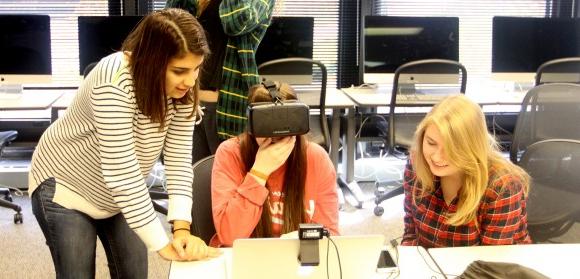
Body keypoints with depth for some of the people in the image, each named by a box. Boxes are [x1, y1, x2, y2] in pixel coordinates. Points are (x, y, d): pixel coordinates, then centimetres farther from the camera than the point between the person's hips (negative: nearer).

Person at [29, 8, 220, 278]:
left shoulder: (182, 88, -14)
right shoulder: (114, 82, -35)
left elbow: (179, 156, -17)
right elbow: (120, 172, -36)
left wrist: (182, 228, -29)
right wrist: (162, 244, -35)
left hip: (120, 195, 6)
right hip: (65, 186, -6)